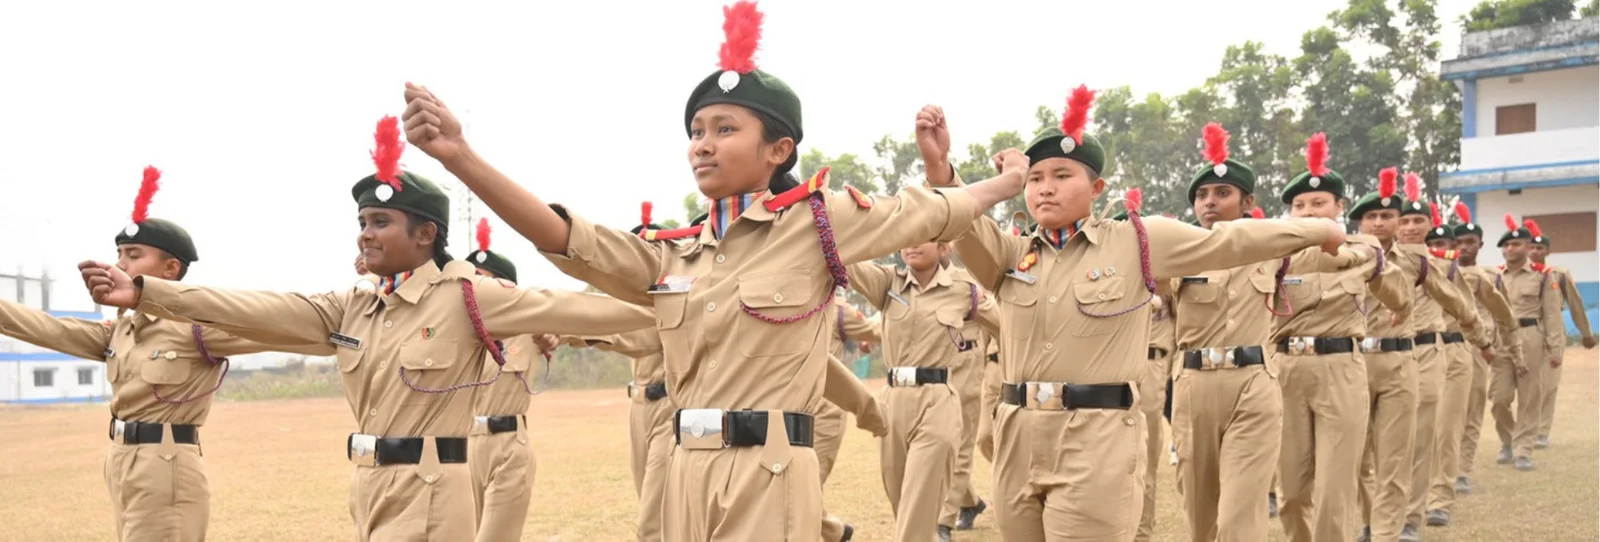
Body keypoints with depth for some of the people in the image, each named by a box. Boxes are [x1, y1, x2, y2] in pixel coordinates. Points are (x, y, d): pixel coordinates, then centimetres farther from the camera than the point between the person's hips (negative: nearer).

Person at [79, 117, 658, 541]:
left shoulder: (466, 296, -9)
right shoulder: (354, 308, 10)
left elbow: (560, 308, -13)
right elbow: (260, 311, 5)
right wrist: (144, 293, -1)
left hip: (427, 495, -7)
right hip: (371, 488, 7)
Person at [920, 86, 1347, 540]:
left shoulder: (1136, 243, 3)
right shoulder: (1012, 255, 10)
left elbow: (1229, 242, 7)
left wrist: (1320, 231, 11)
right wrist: (939, 167, -28)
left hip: (1098, 438, -4)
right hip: (1017, 438, 4)